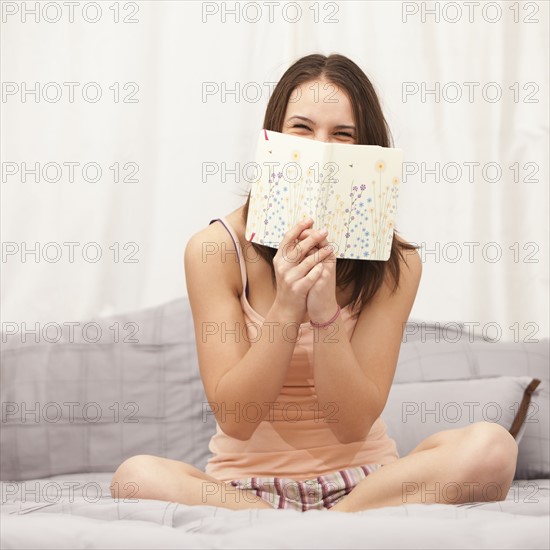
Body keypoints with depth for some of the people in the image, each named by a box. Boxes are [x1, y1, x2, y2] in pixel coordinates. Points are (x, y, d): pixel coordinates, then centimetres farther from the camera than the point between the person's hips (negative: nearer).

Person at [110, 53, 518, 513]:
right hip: (248, 484, -1)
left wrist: (325, 311, -26)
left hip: (360, 481, 1)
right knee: (137, 476, -32)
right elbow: (234, 418, -12)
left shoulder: (394, 262, -5)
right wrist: (286, 309, -26)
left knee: (491, 447, -27)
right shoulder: (215, 249, -8)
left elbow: (355, 424, -11)